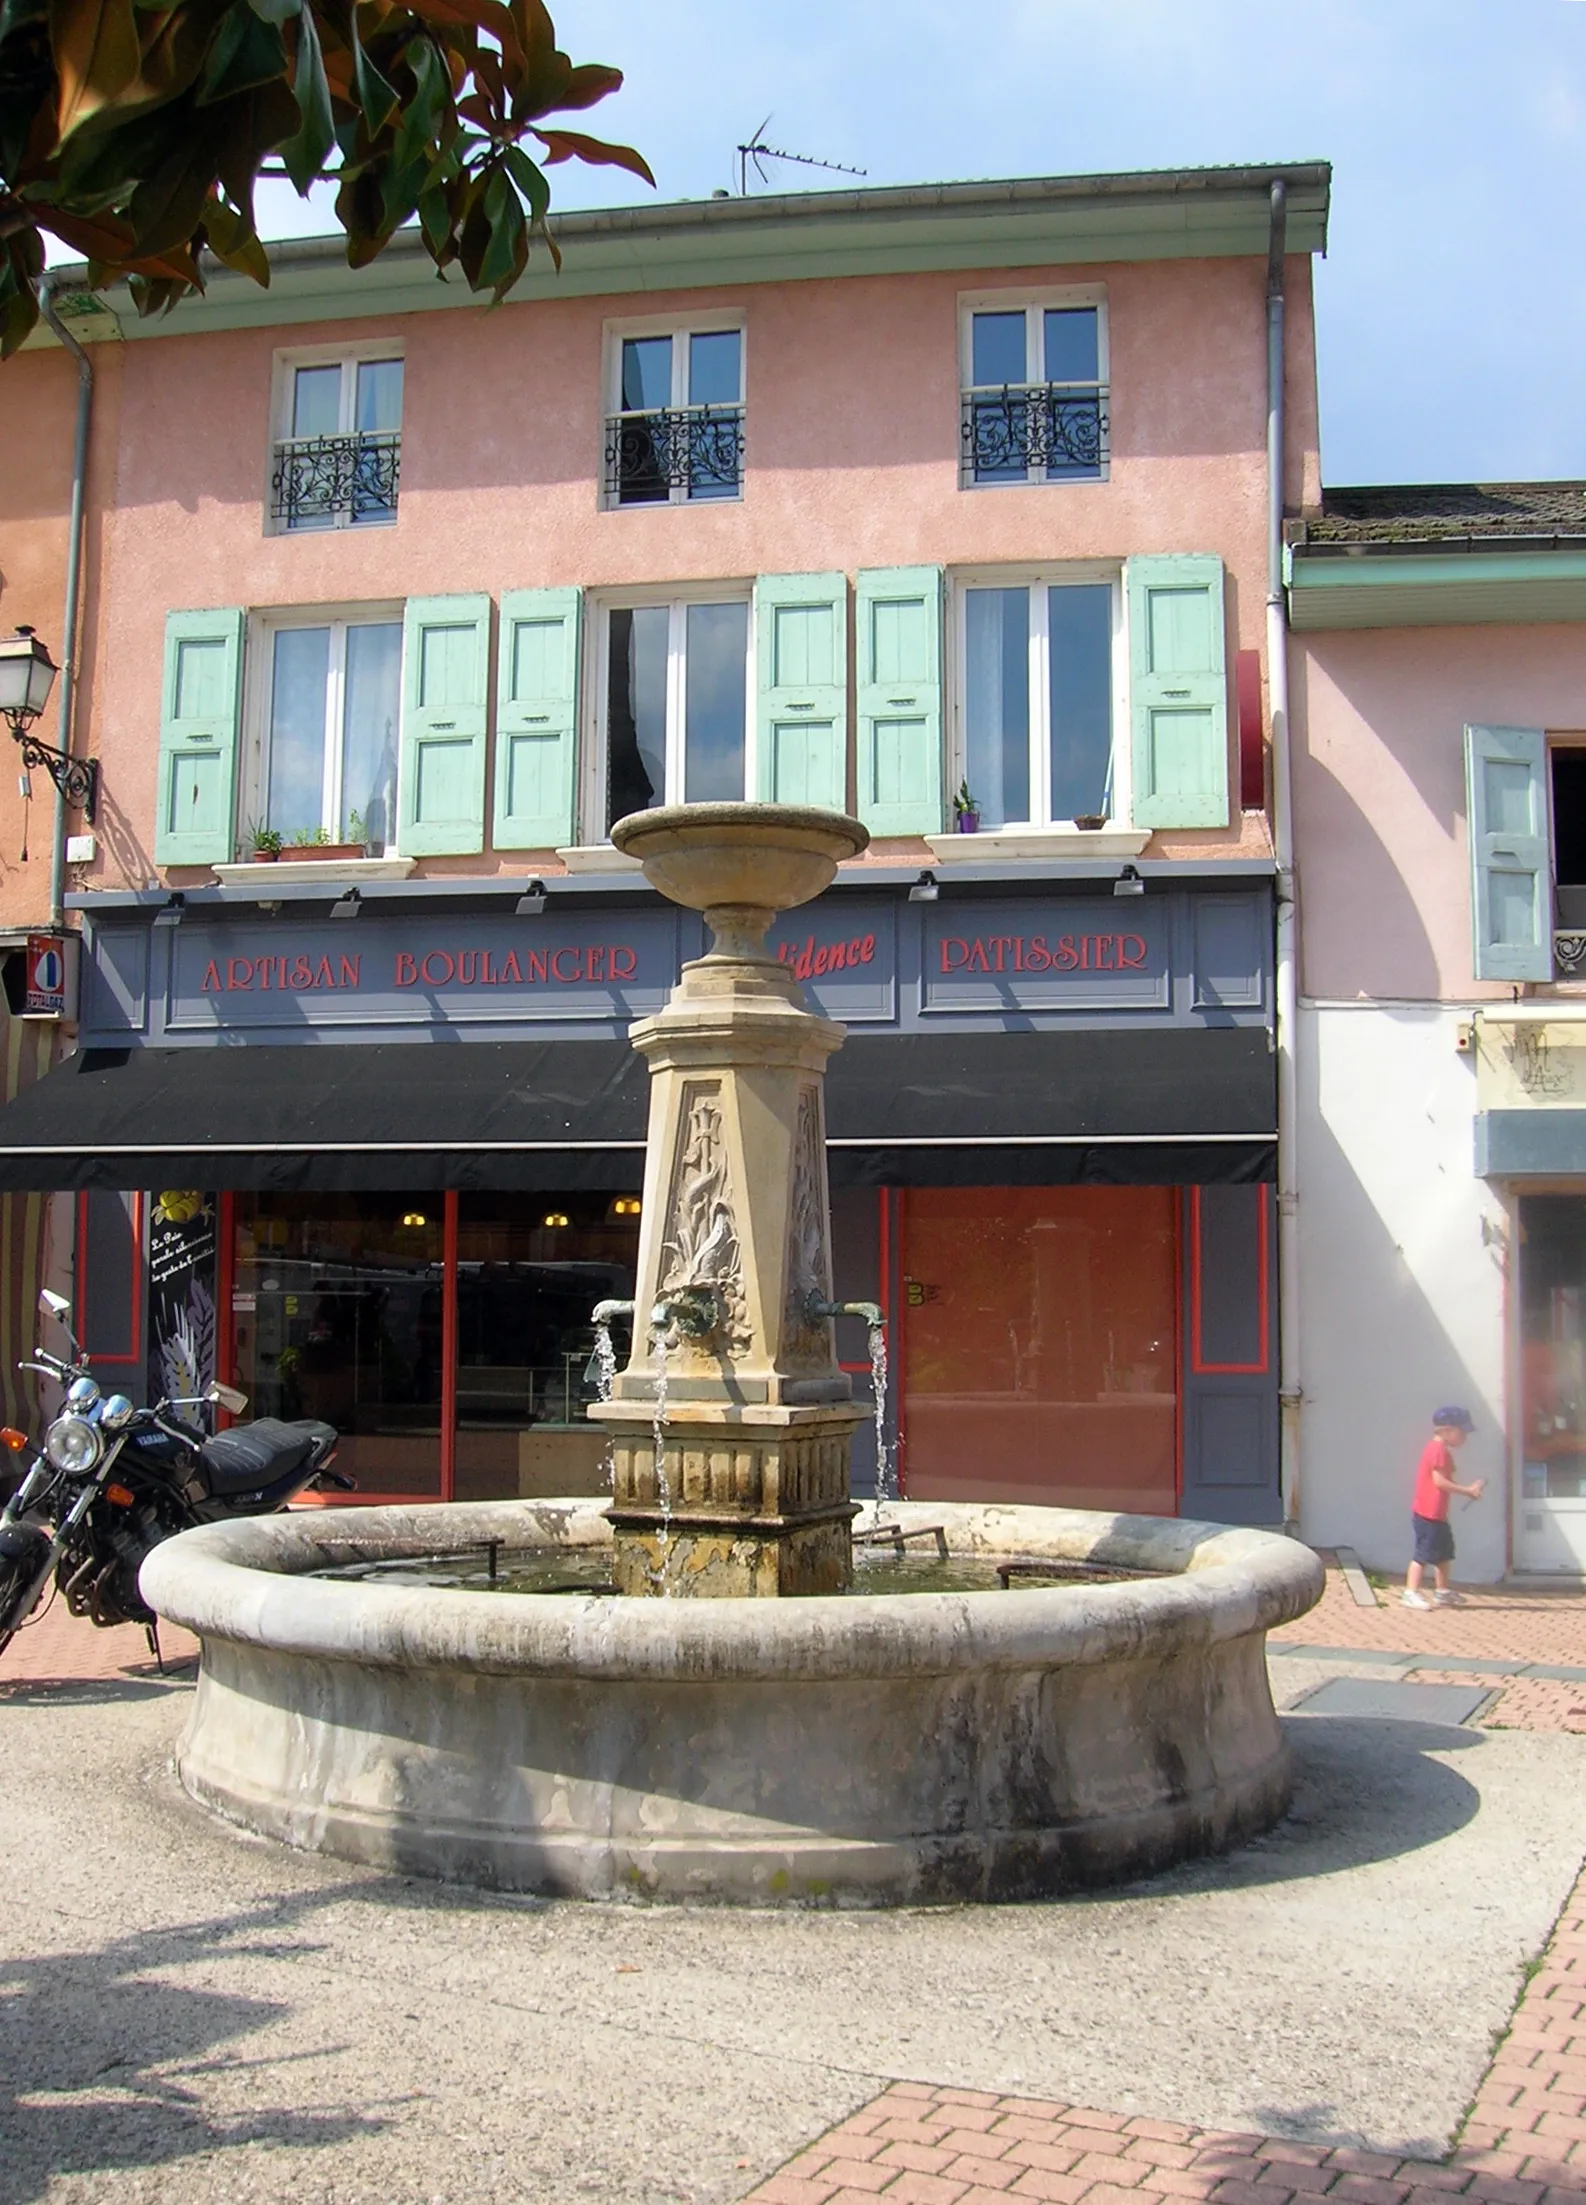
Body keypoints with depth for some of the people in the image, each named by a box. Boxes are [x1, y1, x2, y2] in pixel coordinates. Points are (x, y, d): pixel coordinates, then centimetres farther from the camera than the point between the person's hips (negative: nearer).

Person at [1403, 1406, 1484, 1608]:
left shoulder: (1440, 1450, 16)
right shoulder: (1439, 1450, -17)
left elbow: (1445, 1481, 17)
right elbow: (1439, 1481, -24)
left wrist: (1467, 1489, 6)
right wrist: (1467, 1491, -21)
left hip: (1437, 1514, 11)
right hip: (1428, 1513, -11)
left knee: (1444, 1551, 19)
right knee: (1424, 1553, -10)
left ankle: (1443, 1591, 29)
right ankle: (1411, 1593, -9)